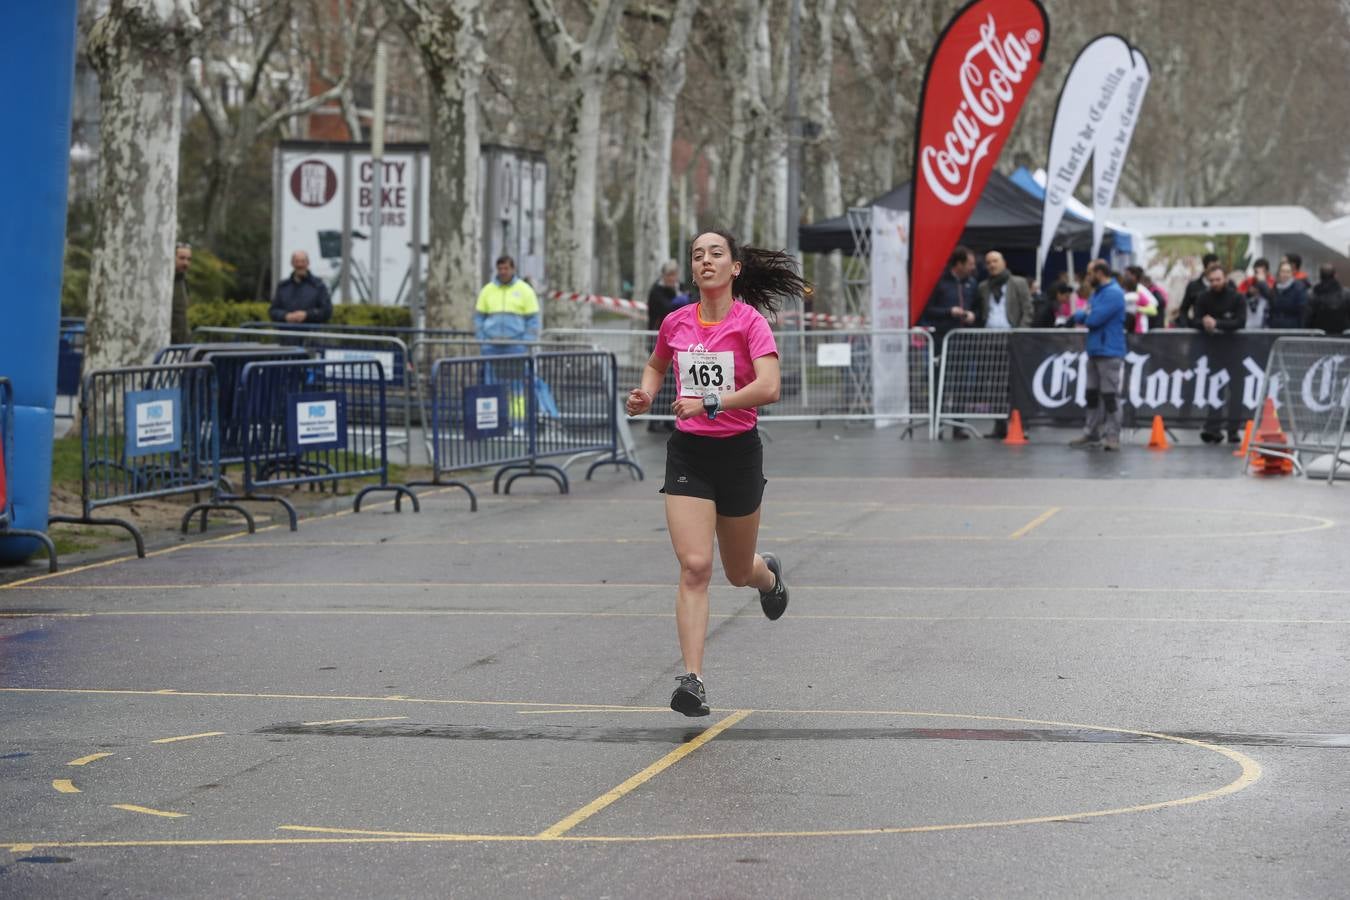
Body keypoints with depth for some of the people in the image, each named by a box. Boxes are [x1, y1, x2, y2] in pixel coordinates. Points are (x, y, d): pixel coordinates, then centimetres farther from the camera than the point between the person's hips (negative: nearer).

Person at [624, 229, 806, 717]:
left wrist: (712, 403, -32)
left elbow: (768, 387, -24)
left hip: (738, 452, -2)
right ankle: (692, 680, -17)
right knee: (694, 567, -15)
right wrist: (645, 394, 4)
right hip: (687, 453, 2)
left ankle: (769, 573, 55)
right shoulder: (676, 323, 2)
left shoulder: (750, 321, -11)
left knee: (739, 572, 16)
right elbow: (656, 364, 24)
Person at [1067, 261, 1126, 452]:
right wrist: (1079, 317, -4)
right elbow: (1088, 315, 19)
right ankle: (1092, 433, 18)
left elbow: (1094, 319, -20)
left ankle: (1112, 436, -5)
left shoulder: (1113, 293, -15)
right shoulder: (1098, 292, 18)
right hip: (1094, 351, 10)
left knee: (1109, 396, -7)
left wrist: (1081, 317, 0)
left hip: (1109, 353, -10)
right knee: (1092, 394, 12)